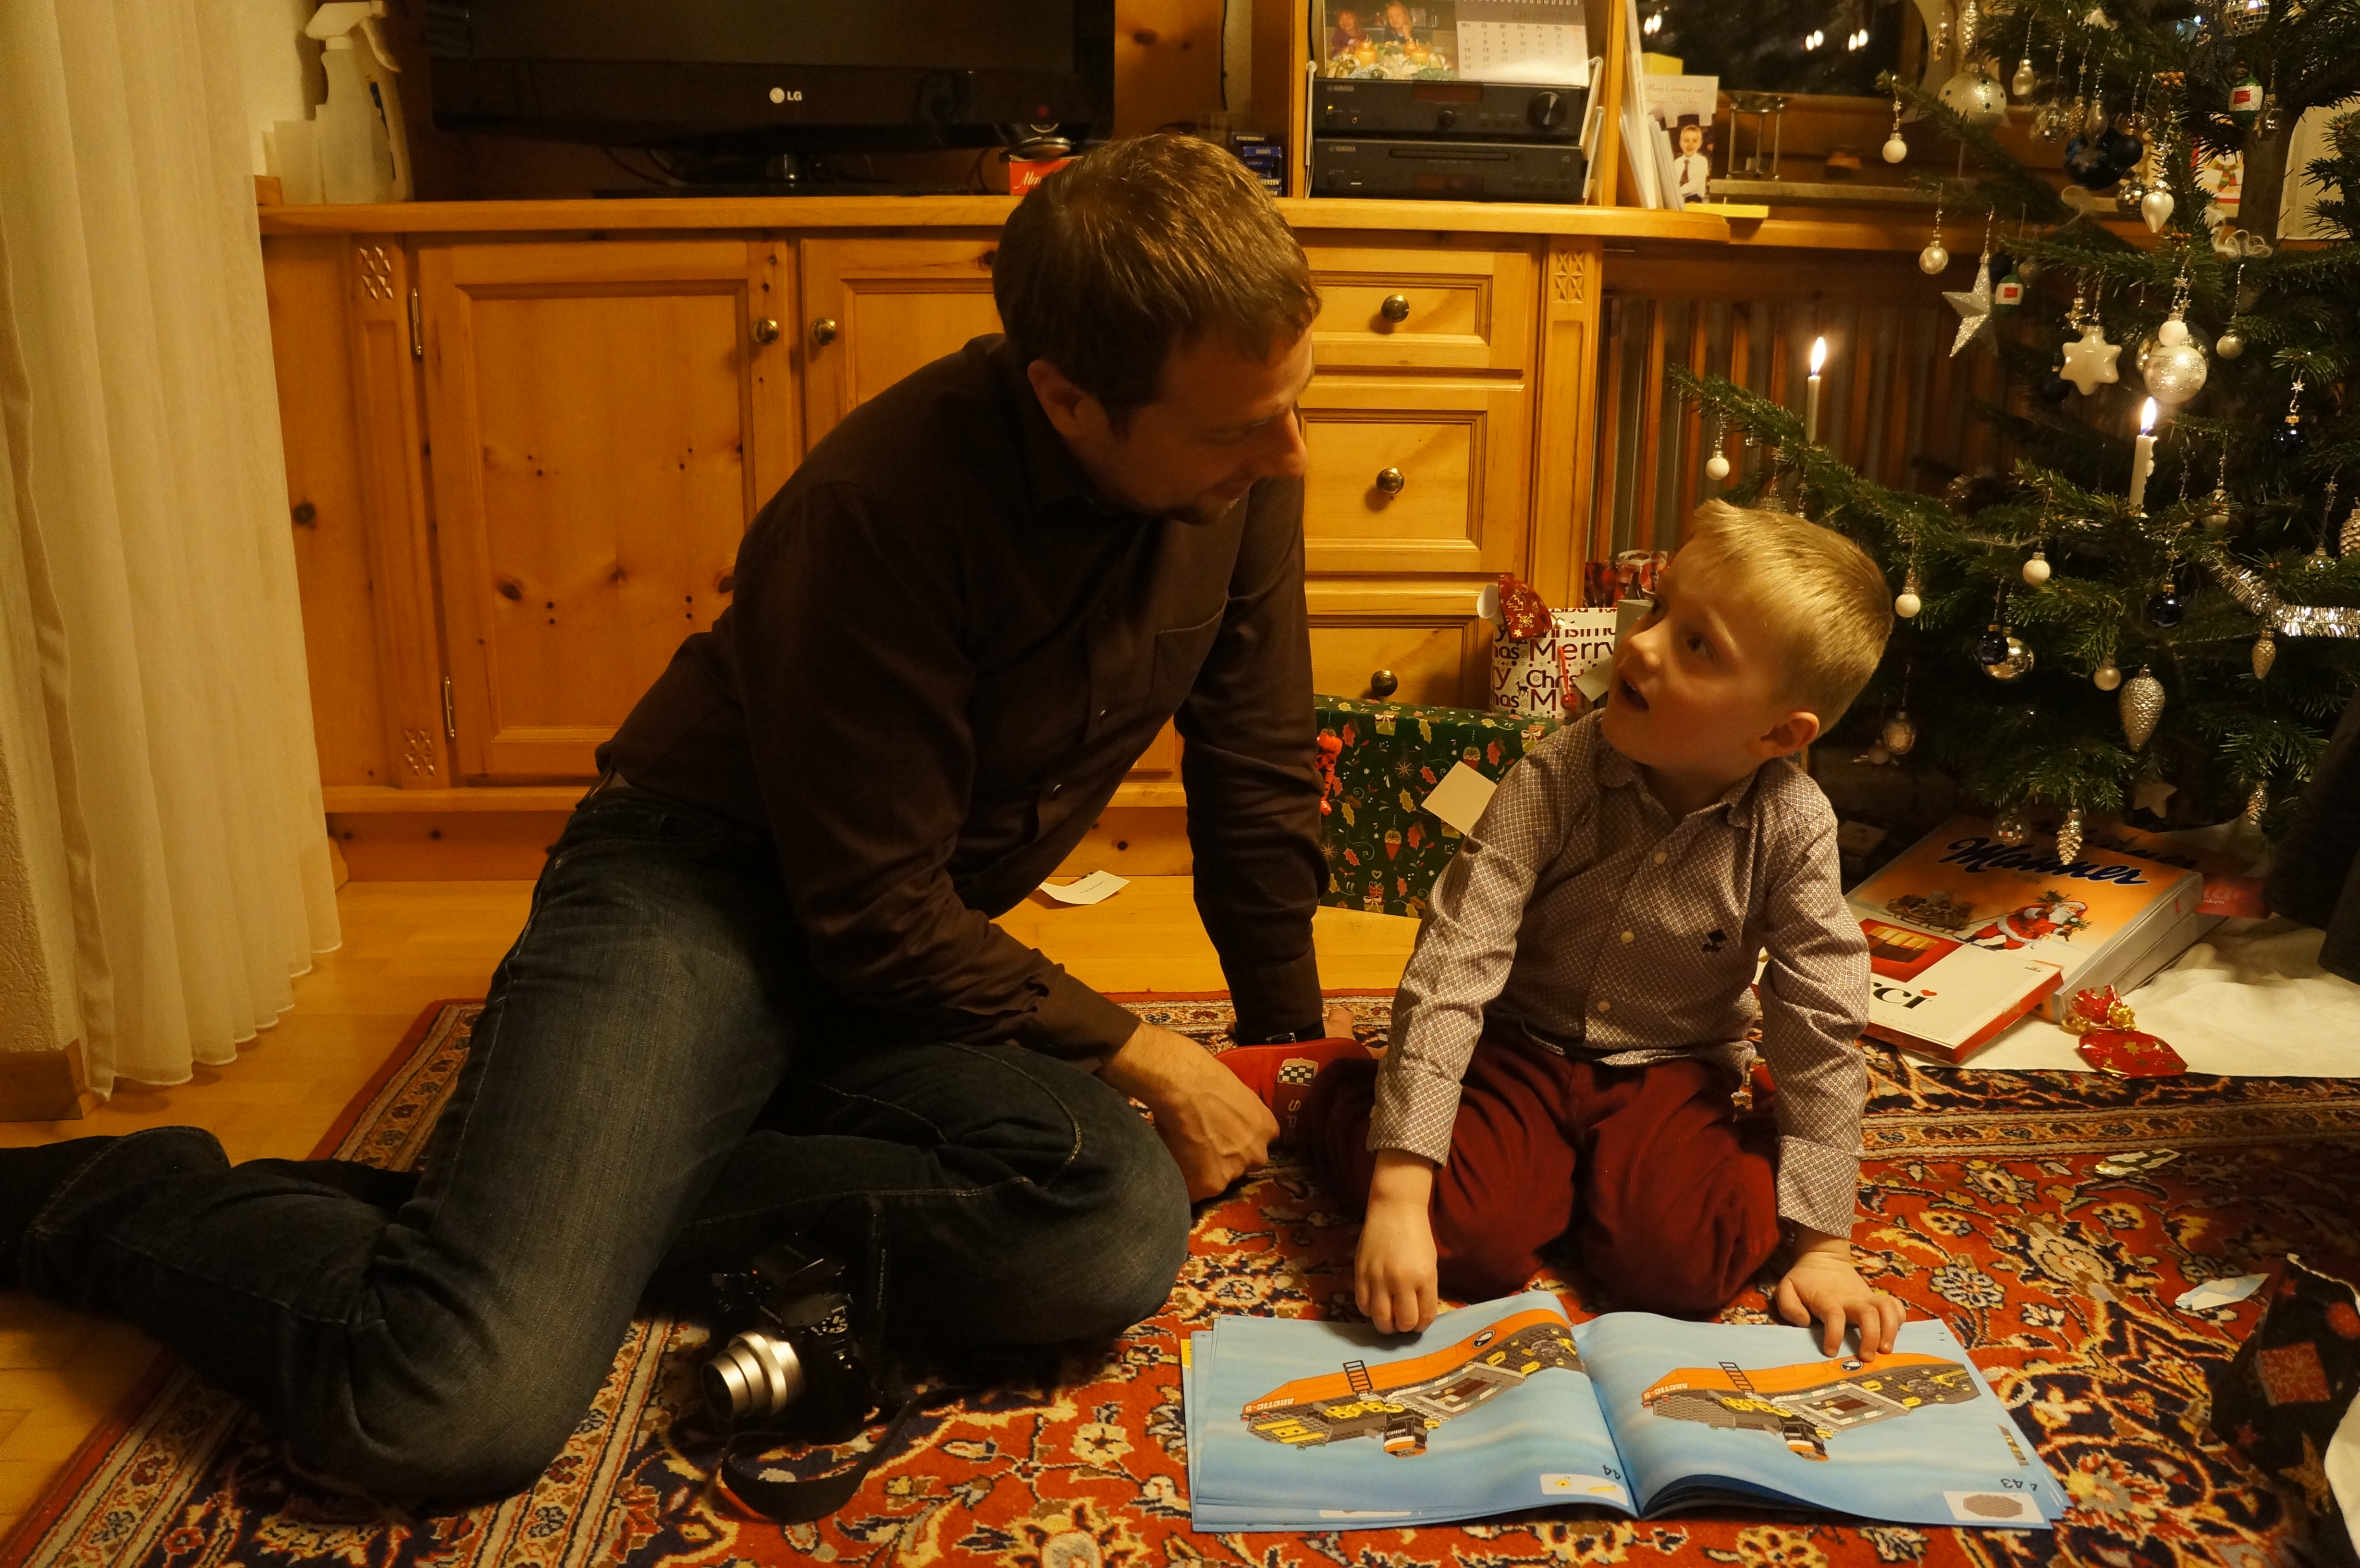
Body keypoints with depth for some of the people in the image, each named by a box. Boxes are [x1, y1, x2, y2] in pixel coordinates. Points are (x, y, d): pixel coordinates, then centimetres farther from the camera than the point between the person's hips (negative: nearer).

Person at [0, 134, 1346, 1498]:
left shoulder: (1244, 470, -5)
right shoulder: (889, 502, -23)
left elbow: (1261, 775, 8)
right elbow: (875, 918, -18)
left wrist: (1292, 1050, 11)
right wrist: (1134, 1052, -10)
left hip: (931, 950, 6)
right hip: (705, 887, -6)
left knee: (1122, 1231, -26)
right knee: (458, 1410, -25)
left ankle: (588, 1212, -14)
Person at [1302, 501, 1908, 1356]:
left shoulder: (1793, 828, -17)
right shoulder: (1554, 781, -22)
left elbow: (1824, 1031, -9)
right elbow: (1448, 974, -27)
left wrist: (1825, 1246, -11)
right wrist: (1397, 1194, -33)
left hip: (1670, 1070, 1)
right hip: (1522, 1050, -1)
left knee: (1684, 1263, -24)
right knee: (1472, 1238, -24)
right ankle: (1346, 1102, 6)